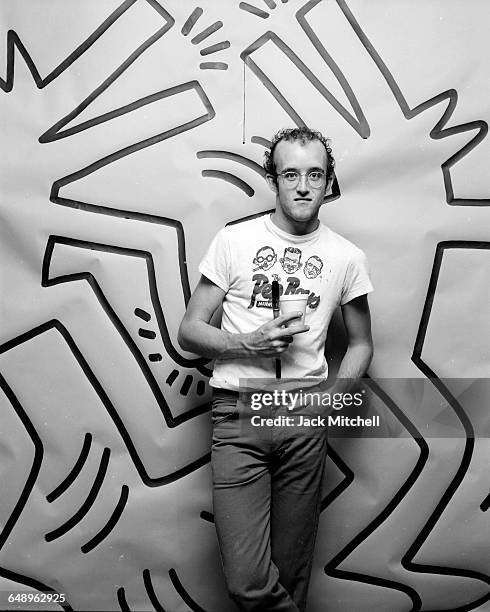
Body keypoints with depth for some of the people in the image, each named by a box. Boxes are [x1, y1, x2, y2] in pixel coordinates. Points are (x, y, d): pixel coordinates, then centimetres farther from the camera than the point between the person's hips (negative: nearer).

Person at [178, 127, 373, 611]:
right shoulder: (234, 240, 2)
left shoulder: (347, 258, 6)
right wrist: (248, 343, -14)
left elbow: (360, 343, 17)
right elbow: (188, 330, 4)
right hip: (238, 413, -1)